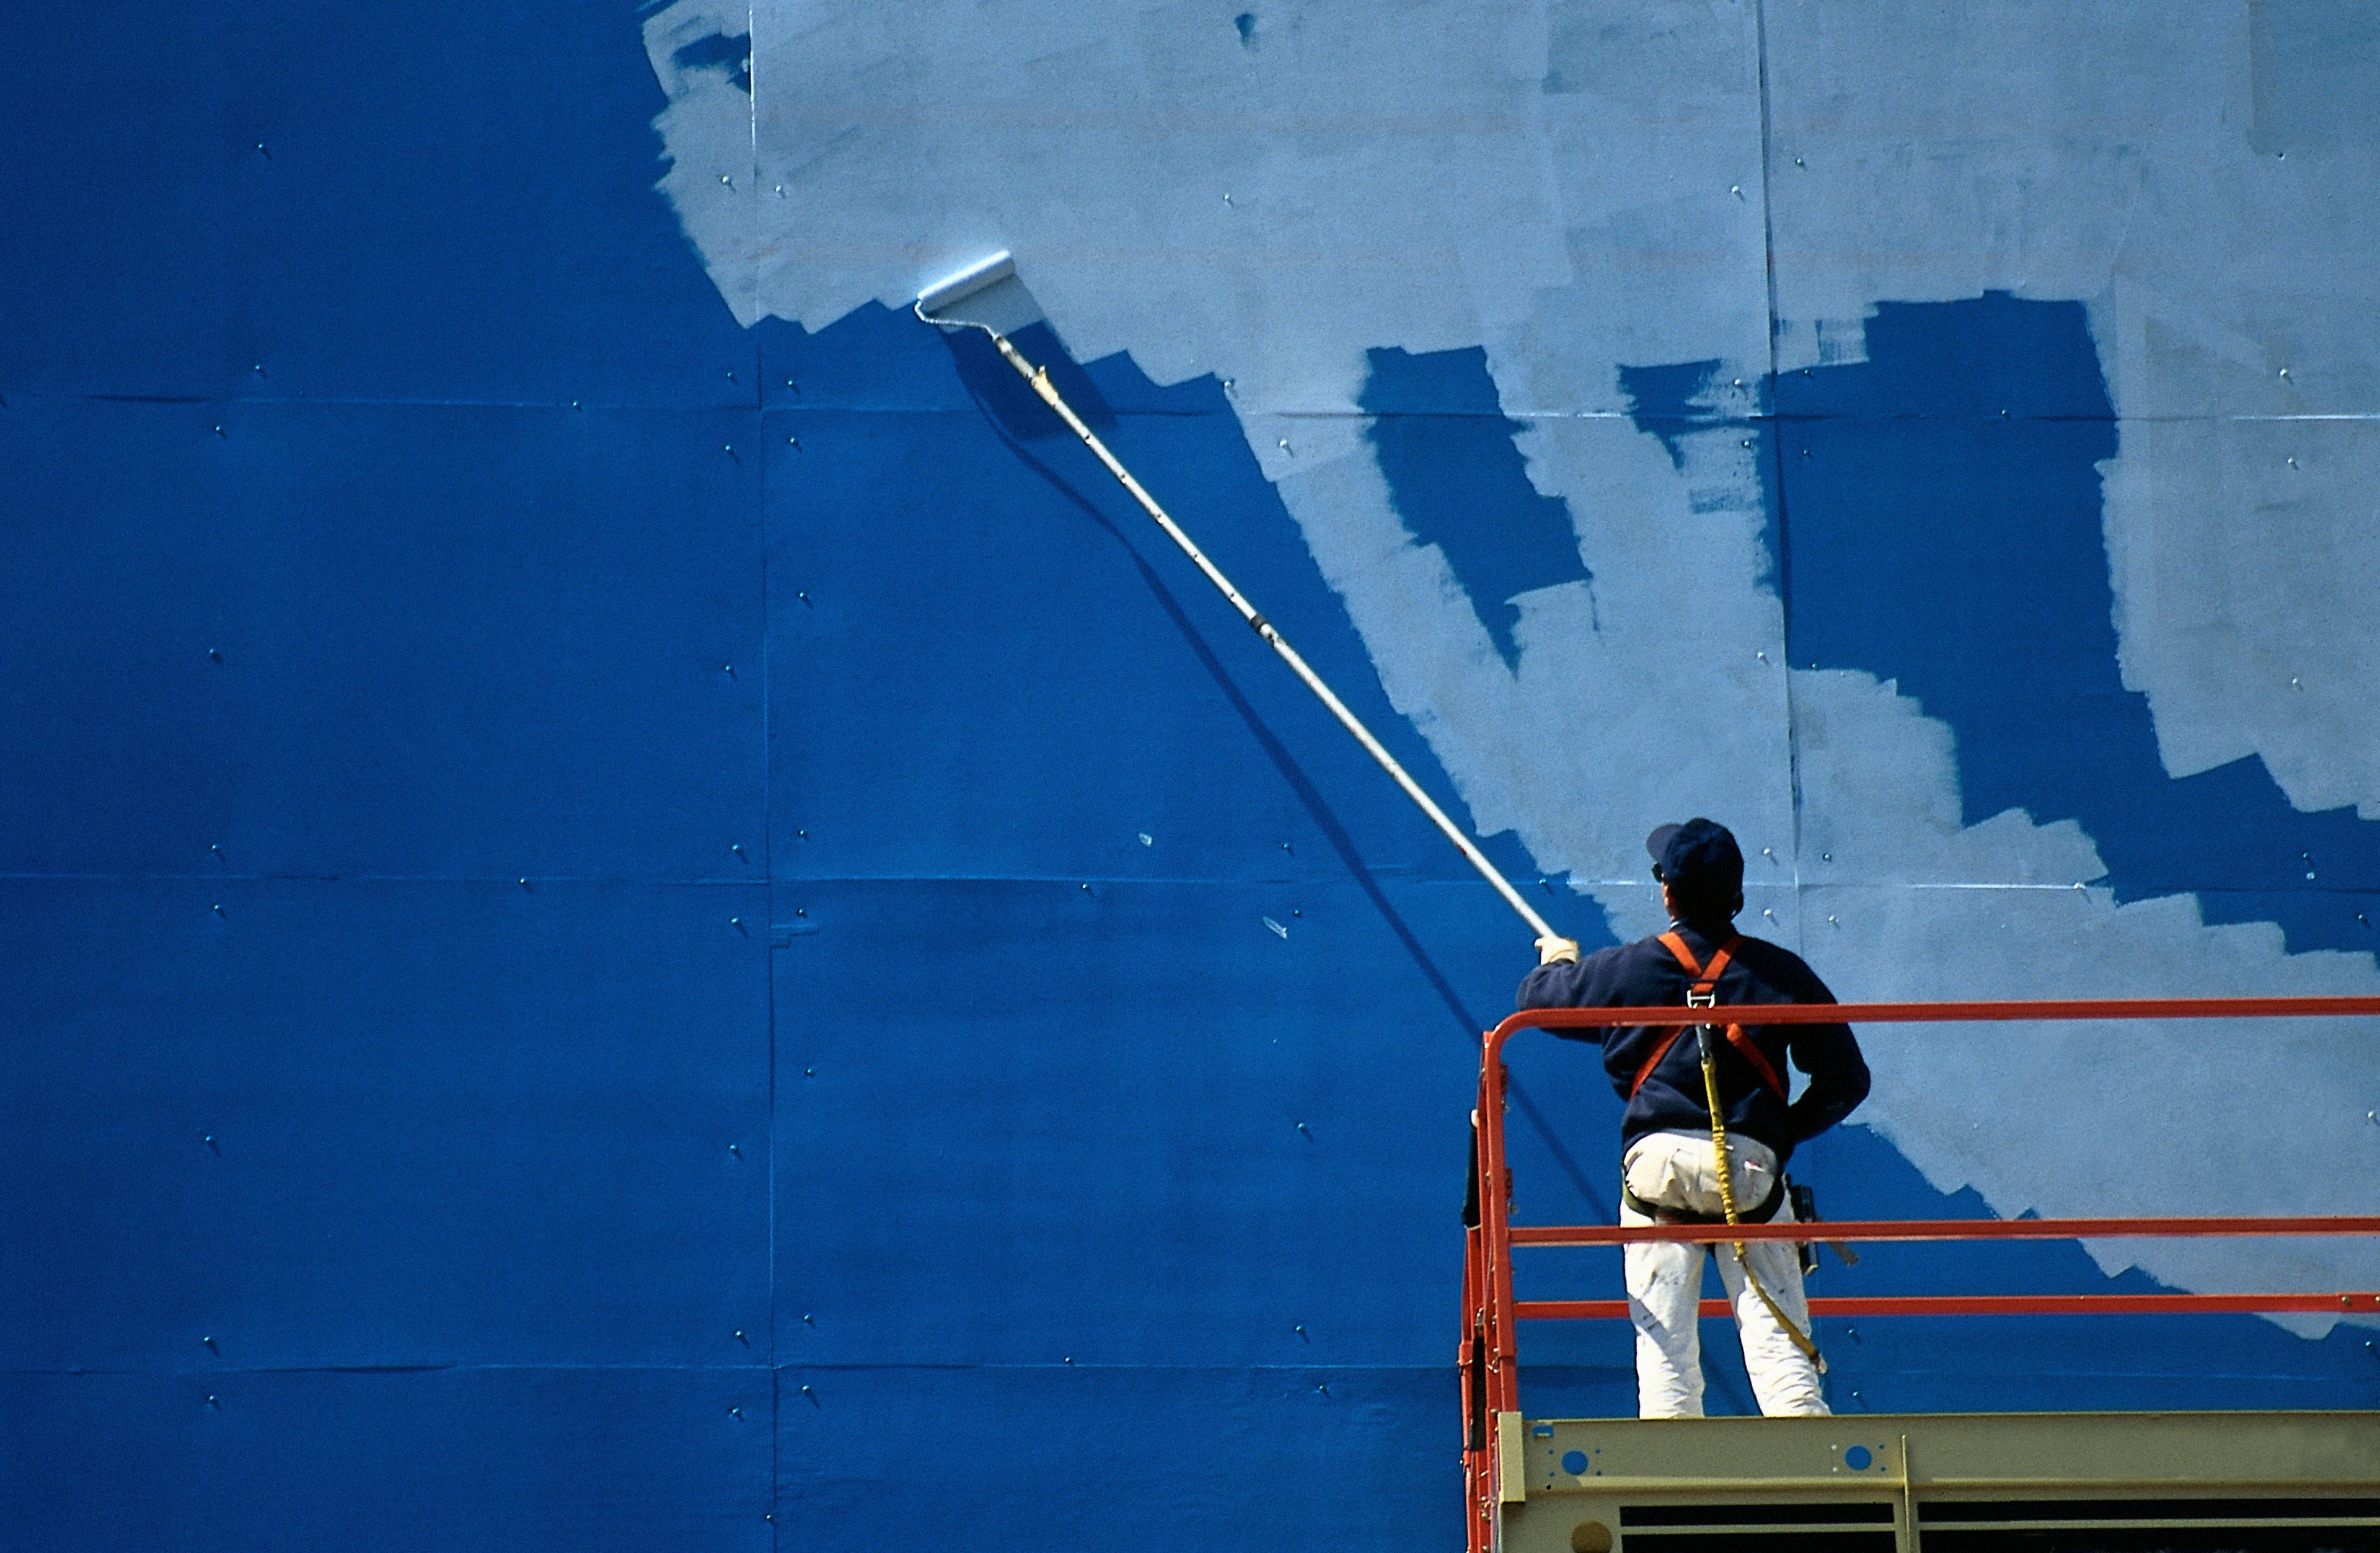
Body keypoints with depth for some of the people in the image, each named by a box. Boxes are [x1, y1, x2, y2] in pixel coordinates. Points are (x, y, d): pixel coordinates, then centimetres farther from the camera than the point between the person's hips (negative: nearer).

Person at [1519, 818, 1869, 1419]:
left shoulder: (1629, 968, 4)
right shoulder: (1781, 972, 5)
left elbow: (1540, 997, 22)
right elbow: (1847, 1080, 7)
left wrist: (1558, 961, 44)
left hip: (1659, 1164, 0)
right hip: (1753, 1165, 0)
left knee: (1665, 1342, 1)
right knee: (1777, 1336, -3)